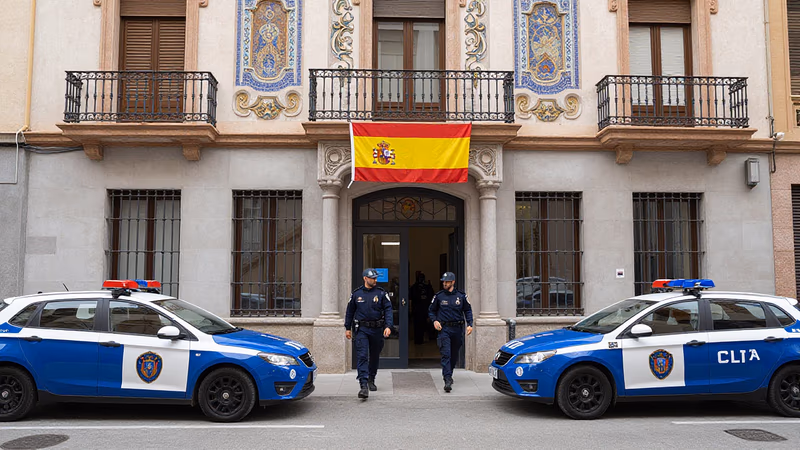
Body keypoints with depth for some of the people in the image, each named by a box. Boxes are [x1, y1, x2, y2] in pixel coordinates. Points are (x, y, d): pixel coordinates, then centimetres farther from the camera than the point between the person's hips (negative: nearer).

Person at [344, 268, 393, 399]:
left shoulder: (381, 293, 1)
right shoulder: (356, 294, 4)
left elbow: (388, 310, -3)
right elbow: (350, 311, 12)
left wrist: (388, 326, -16)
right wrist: (348, 328, 11)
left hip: (377, 329, 1)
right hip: (361, 329, -1)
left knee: (374, 357, 14)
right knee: (362, 356, -13)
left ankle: (371, 380, 35)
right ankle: (364, 386, -19)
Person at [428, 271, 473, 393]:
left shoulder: (461, 296, 3)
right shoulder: (438, 296, 1)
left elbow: (468, 310, 11)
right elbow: (431, 311, 11)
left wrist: (469, 324, -1)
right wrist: (434, 321, -7)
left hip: (457, 329, 2)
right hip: (444, 328, -2)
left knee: (455, 355, 13)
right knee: (446, 354, -14)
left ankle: (448, 373, 35)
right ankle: (448, 380, -17)